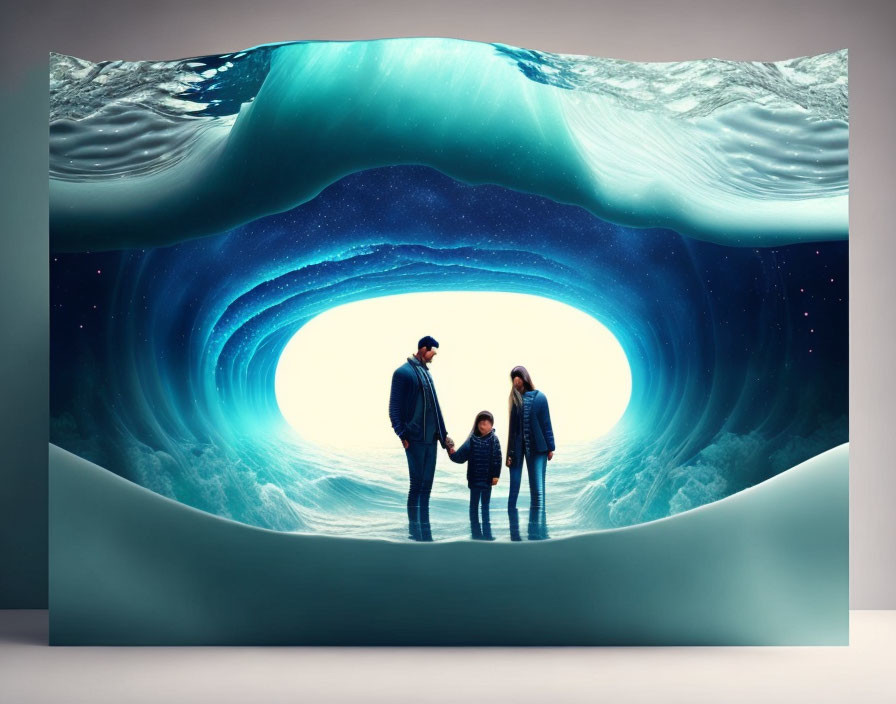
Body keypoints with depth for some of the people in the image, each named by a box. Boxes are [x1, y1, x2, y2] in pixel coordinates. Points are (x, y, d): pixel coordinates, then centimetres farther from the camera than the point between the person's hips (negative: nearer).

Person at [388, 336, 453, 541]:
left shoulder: (426, 372, 17)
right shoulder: (403, 372, -6)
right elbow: (394, 407, -8)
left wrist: (443, 434, 17)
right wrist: (402, 435, -14)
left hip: (431, 438, 7)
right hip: (415, 438, -7)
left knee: (426, 487, 9)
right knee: (416, 485, -5)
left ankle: (425, 532, 14)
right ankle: (415, 532, 1)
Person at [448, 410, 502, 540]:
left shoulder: (494, 440, -5)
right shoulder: (472, 439, 1)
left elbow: (497, 459, -7)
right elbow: (462, 454, -4)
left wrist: (495, 475, -11)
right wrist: (453, 454, -22)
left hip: (487, 479, -3)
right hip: (474, 478, 3)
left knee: (485, 505, 5)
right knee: (474, 505, 9)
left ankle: (486, 533, 11)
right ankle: (476, 533, 17)